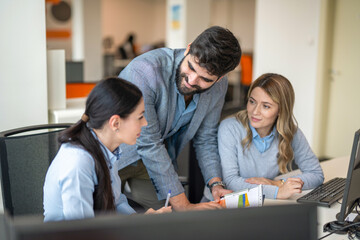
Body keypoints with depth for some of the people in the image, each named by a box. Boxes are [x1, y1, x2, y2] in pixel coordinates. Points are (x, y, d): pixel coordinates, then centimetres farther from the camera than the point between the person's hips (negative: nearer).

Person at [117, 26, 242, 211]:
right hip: (115, 153, -5)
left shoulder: (218, 86, -11)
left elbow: (205, 138, 2)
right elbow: (149, 144, -30)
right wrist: (183, 205, -27)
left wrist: (216, 183, -14)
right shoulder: (144, 71, -32)